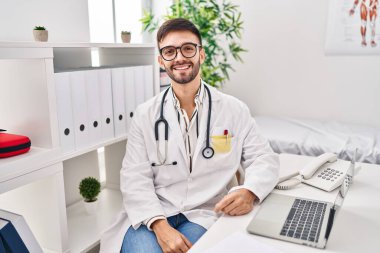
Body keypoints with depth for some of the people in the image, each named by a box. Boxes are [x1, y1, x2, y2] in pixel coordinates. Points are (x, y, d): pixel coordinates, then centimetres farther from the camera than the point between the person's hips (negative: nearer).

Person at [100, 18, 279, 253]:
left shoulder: (234, 110, 1)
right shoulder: (145, 114, 2)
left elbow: (265, 158, 4)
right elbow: (135, 178, -3)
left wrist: (249, 191, -19)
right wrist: (160, 225, -19)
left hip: (202, 218, 0)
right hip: (150, 217, 1)